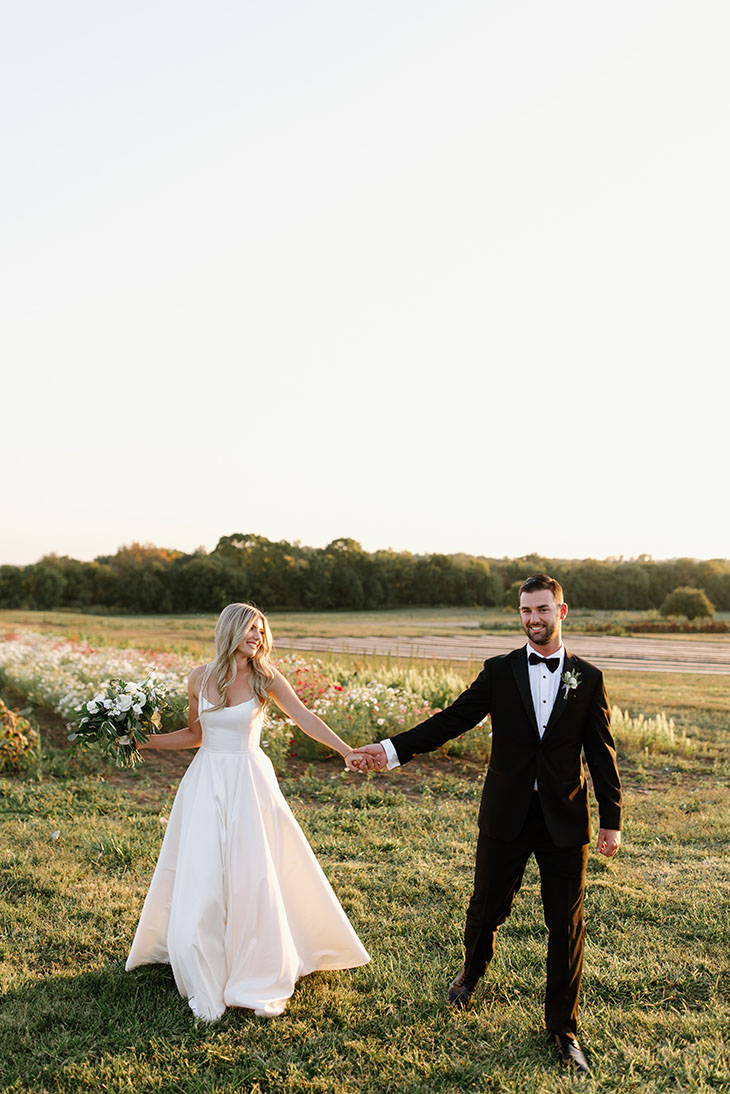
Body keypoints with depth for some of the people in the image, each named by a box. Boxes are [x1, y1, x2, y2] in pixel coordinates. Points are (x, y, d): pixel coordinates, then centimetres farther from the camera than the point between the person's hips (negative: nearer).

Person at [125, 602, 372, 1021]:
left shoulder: (266, 677, -4)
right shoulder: (200, 677, 3)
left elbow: (305, 717, -14)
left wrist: (347, 751, -26)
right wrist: (143, 741, 8)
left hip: (249, 785, -2)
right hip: (206, 785, 2)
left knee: (255, 881, -1)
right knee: (200, 881, 1)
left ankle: (264, 983, 17)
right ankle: (206, 986, 18)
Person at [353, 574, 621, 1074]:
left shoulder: (588, 678, 0)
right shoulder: (500, 671, 0)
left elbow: (602, 752, 3)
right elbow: (452, 719, -3)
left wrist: (612, 819, 1)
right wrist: (394, 748, -12)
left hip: (565, 820, 0)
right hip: (507, 815, 0)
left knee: (566, 925, 6)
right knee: (486, 907, 11)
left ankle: (563, 1028, 25)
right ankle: (472, 973, 45)